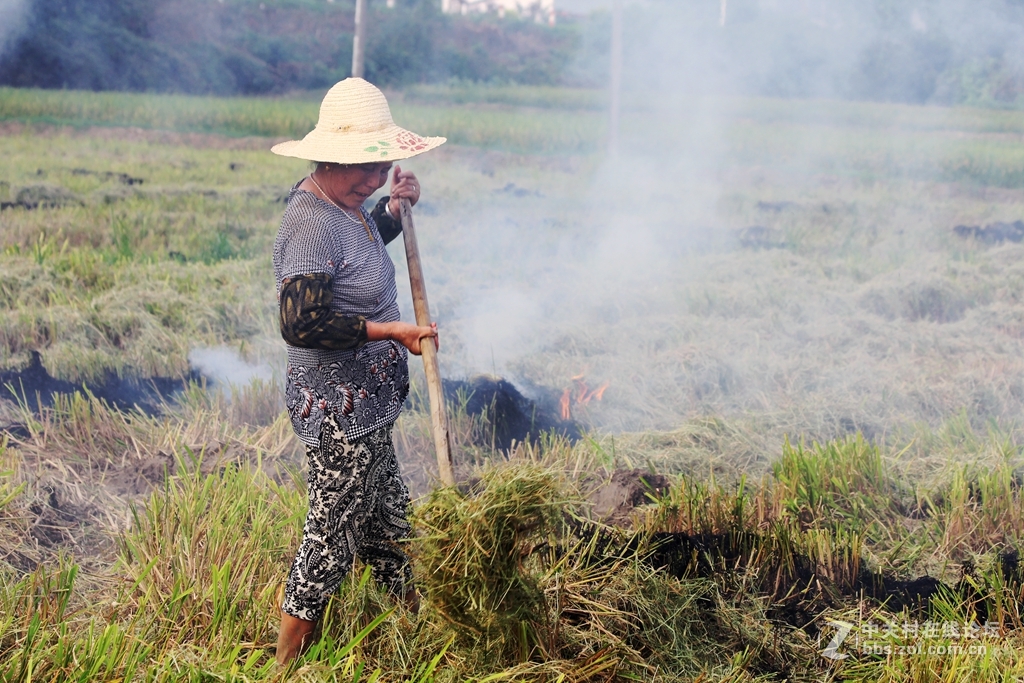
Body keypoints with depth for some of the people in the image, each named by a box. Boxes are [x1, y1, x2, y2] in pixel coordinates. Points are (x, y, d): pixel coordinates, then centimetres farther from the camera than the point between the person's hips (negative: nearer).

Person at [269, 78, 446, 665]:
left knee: (389, 525, 21)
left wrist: (395, 210, 9)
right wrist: (390, 330, -25)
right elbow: (302, 323, -31)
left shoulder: (340, 204, 6)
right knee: (333, 533, 3)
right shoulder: (311, 223, -25)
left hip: (367, 404, 10)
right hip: (340, 410, -10)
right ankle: (289, 664, 17)